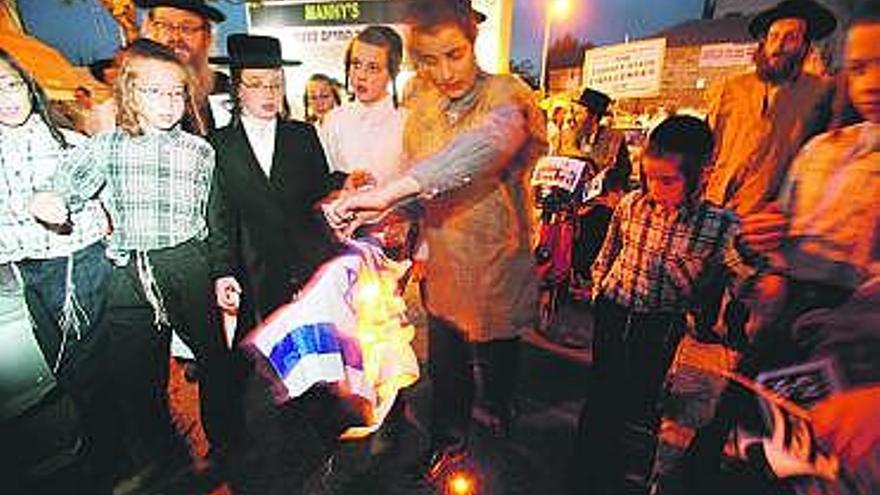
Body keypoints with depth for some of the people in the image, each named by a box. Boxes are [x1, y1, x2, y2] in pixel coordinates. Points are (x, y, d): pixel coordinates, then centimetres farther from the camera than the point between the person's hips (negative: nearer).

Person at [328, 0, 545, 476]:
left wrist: (388, 191, -47)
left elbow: (487, 144, -40)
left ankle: (499, 409, 56)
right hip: (442, 265, 4)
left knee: (498, 353, 21)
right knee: (444, 362, 17)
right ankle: (449, 437, 45)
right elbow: (419, 184, 6)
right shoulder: (421, 106, 1)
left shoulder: (508, 95, -17)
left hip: (497, 262, -3)